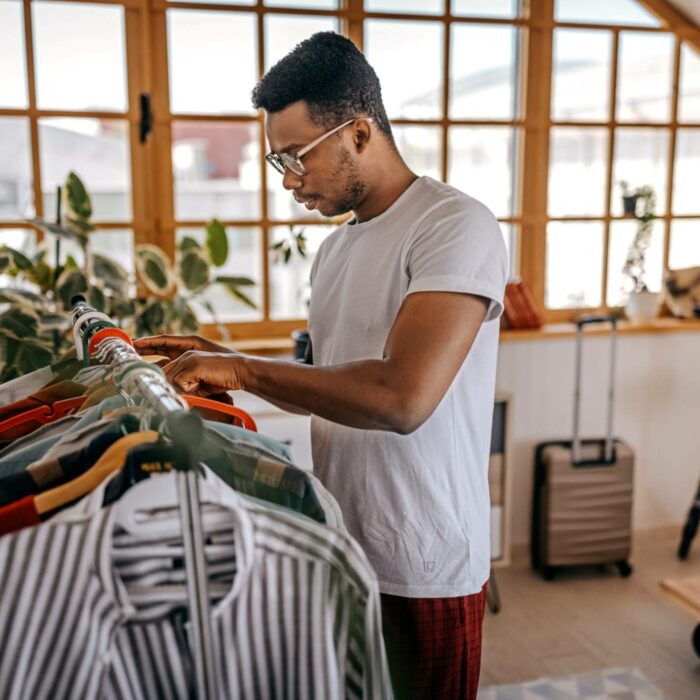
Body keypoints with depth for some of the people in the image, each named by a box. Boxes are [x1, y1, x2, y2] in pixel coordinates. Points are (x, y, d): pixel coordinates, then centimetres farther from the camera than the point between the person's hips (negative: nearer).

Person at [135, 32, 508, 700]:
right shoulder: (335, 247, 11)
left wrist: (244, 370, -19)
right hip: (338, 550, 7)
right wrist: (220, 361, 3)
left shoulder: (457, 226, -16)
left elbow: (402, 398, -29)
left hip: (423, 571, -7)